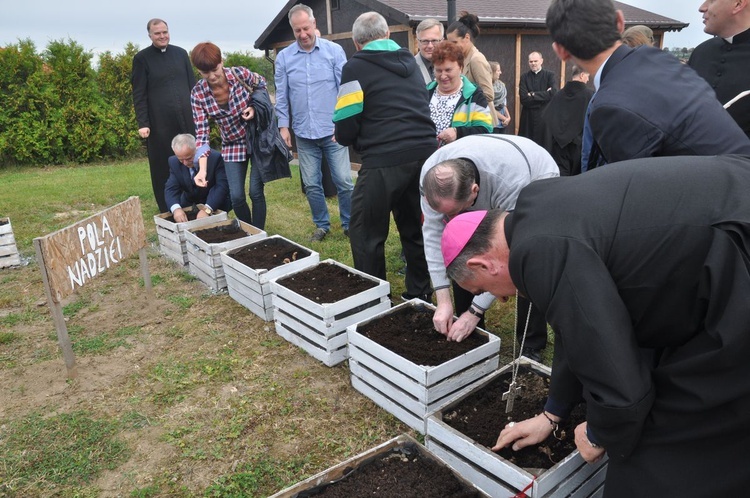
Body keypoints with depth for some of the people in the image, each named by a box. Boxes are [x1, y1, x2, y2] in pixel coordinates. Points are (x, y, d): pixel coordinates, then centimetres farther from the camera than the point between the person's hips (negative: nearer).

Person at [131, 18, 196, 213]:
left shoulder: (181, 54, 12)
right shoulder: (142, 58, 2)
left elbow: (192, 85, 14)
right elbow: (139, 94, -2)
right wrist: (142, 123, -9)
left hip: (187, 119, 3)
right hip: (159, 123, -3)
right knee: (163, 167, 3)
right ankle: (167, 211, 11)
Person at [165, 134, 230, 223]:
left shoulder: (215, 158, -23)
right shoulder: (174, 162, -12)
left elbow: (222, 186, -30)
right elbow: (171, 188, -16)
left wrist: (207, 209, -44)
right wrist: (176, 208, -40)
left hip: (214, 205, -3)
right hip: (189, 205, 4)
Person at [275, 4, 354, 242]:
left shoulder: (334, 50, -2)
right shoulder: (284, 57, 4)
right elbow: (281, 96, 8)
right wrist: (283, 125, 2)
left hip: (333, 131, -2)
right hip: (304, 134, 2)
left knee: (344, 181, -1)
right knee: (311, 184, 8)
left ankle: (350, 224, 17)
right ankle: (321, 225, 25)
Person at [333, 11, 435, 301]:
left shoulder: (356, 67, 0)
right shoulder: (410, 62, 19)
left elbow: (345, 129, -5)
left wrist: (355, 140, 15)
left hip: (386, 160, -7)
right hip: (426, 154, 7)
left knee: (366, 233, 7)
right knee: (415, 228, 18)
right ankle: (420, 296, 27)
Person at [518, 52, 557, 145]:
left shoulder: (550, 75, 5)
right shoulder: (524, 77, 5)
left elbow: (553, 93, -10)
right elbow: (524, 99, -6)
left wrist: (533, 95, -10)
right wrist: (544, 96, -8)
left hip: (545, 117, -1)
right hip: (528, 118, 1)